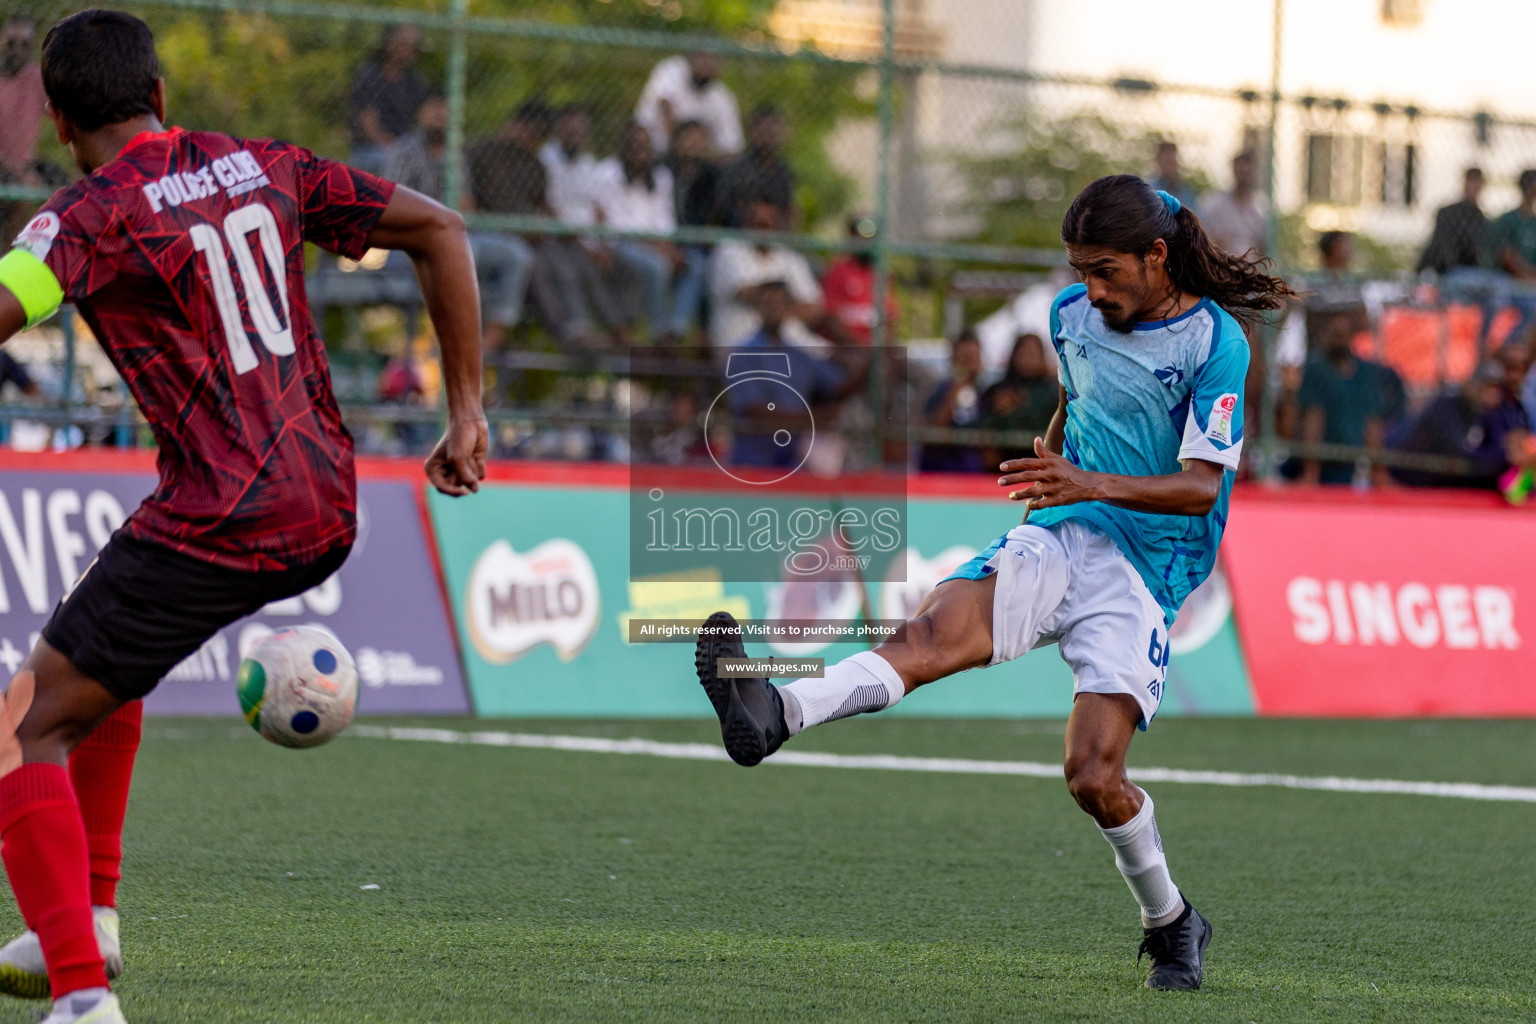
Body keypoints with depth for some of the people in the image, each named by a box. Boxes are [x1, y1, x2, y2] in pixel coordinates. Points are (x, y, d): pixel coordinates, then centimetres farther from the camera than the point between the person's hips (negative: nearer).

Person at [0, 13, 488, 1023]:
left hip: (222, 518, -8)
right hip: (330, 512, 8)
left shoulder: (96, 212, -7)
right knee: (103, 656, 31)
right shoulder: (264, 167, 12)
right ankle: (89, 920, 28)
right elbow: (440, 231, 15)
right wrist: (466, 410, 17)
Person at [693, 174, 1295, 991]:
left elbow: (1201, 487, -16)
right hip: (1053, 539, 5)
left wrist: (1095, 484, -29)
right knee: (931, 633, -26)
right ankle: (774, 715, -52)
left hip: (1142, 576, -5)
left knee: (1093, 779, -17)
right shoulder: (1072, 314, 11)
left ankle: (1170, 924, 10)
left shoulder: (1214, 341, -8)